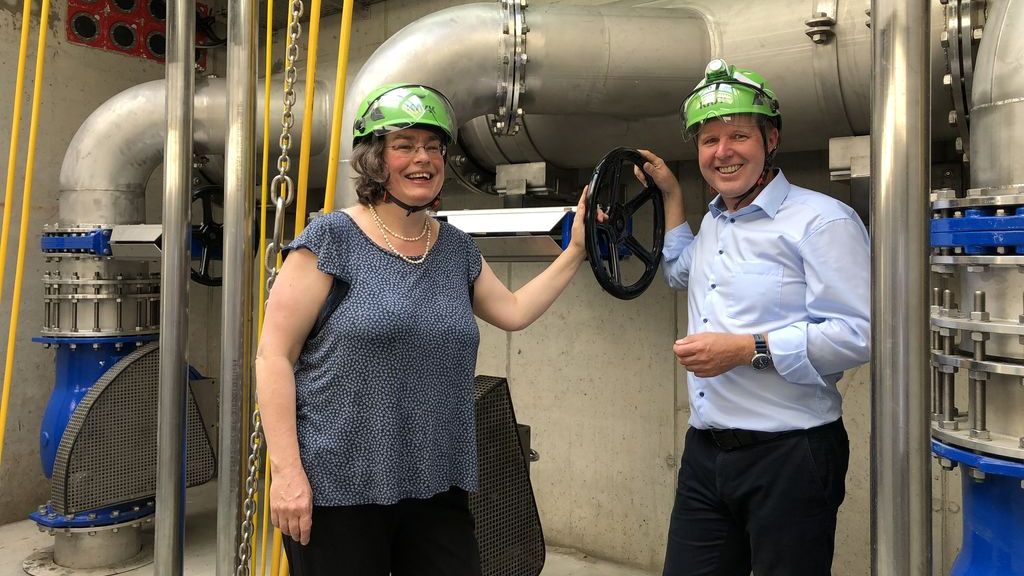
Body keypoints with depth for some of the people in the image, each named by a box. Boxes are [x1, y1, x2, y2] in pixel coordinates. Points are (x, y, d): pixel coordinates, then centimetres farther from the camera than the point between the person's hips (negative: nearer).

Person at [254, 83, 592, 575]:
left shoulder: (455, 248, 10)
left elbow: (514, 311, 21)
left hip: (438, 486, 5)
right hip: (337, 488, -5)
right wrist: (286, 469, -14)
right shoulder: (332, 239, -7)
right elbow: (273, 355, -9)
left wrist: (576, 250, 17)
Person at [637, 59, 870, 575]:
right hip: (705, 452, 7)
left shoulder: (821, 220, -10)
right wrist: (671, 193, 31)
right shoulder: (712, 224, 16)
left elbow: (857, 334, -17)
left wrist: (747, 349, -19)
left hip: (789, 456, -7)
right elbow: (680, 273, 38)